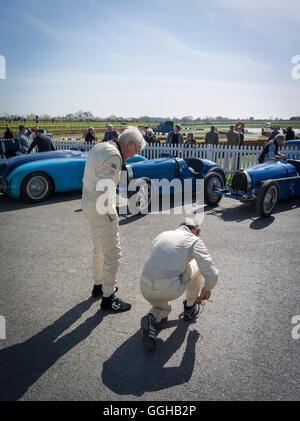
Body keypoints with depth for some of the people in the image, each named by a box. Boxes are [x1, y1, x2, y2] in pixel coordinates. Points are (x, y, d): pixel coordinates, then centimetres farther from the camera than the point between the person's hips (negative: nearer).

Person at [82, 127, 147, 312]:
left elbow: (88, 178, 16)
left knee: (100, 248, 24)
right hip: (100, 208, -11)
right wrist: (110, 214, -18)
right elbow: (103, 189, -27)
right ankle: (108, 298, 12)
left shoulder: (99, 147, 13)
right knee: (113, 254, 0)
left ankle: (99, 286, 41)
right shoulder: (113, 155, -19)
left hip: (89, 203, 11)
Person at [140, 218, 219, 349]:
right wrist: (207, 289, 21)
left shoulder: (161, 236, 21)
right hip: (170, 289, -5)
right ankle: (190, 308, 34)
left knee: (163, 309, 38)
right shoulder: (194, 240, 4)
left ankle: (151, 318, 3)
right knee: (196, 263, 22)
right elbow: (212, 274, -2)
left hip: (146, 288, 5)